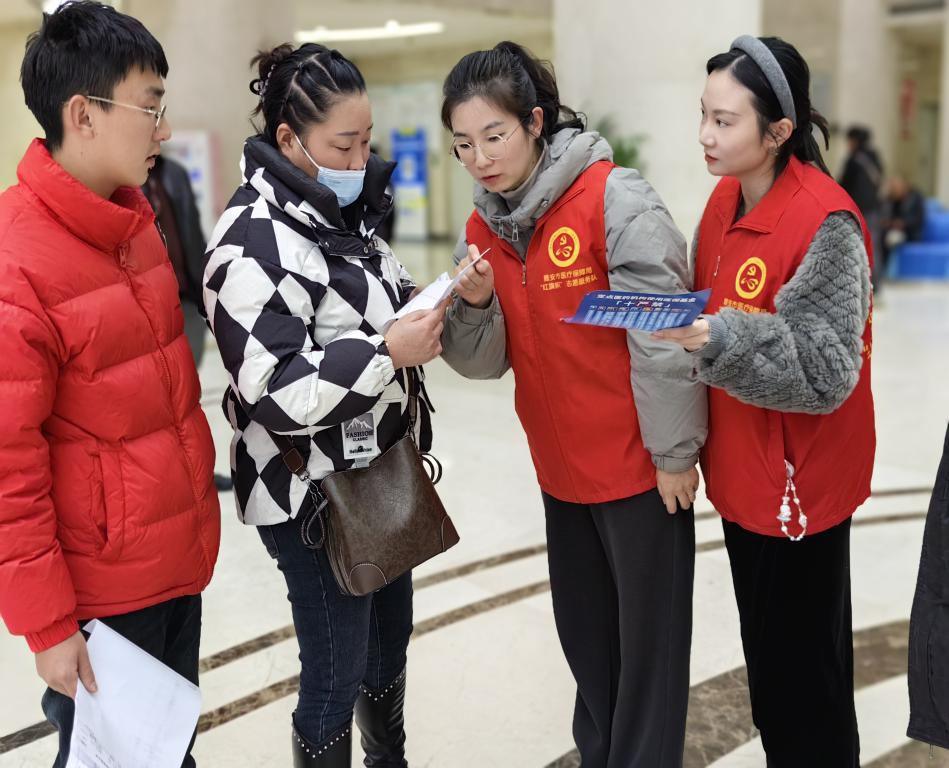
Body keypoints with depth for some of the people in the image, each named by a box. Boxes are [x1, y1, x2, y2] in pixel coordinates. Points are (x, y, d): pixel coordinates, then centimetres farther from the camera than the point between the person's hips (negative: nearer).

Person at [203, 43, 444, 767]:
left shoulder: (343, 211, 7)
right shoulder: (255, 242, -21)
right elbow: (275, 394, -26)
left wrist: (415, 306, 3)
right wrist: (389, 350, -28)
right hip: (312, 495, -9)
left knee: (390, 640, 23)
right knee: (336, 676, 5)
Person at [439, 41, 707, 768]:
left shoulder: (614, 198, -17)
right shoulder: (483, 226, 3)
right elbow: (485, 360, 3)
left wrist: (673, 450, -14)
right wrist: (474, 304, -17)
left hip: (641, 463, -6)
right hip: (561, 467, 7)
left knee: (649, 641, 7)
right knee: (585, 635, 20)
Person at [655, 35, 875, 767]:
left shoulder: (825, 222, -21)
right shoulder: (725, 201, 3)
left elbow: (825, 373, -24)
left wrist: (721, 338, -33)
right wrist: (682, 325, -3)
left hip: (800, 479, -7)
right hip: (740, 468, 8)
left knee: (803, 664, 7)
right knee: (763, 650, 21)